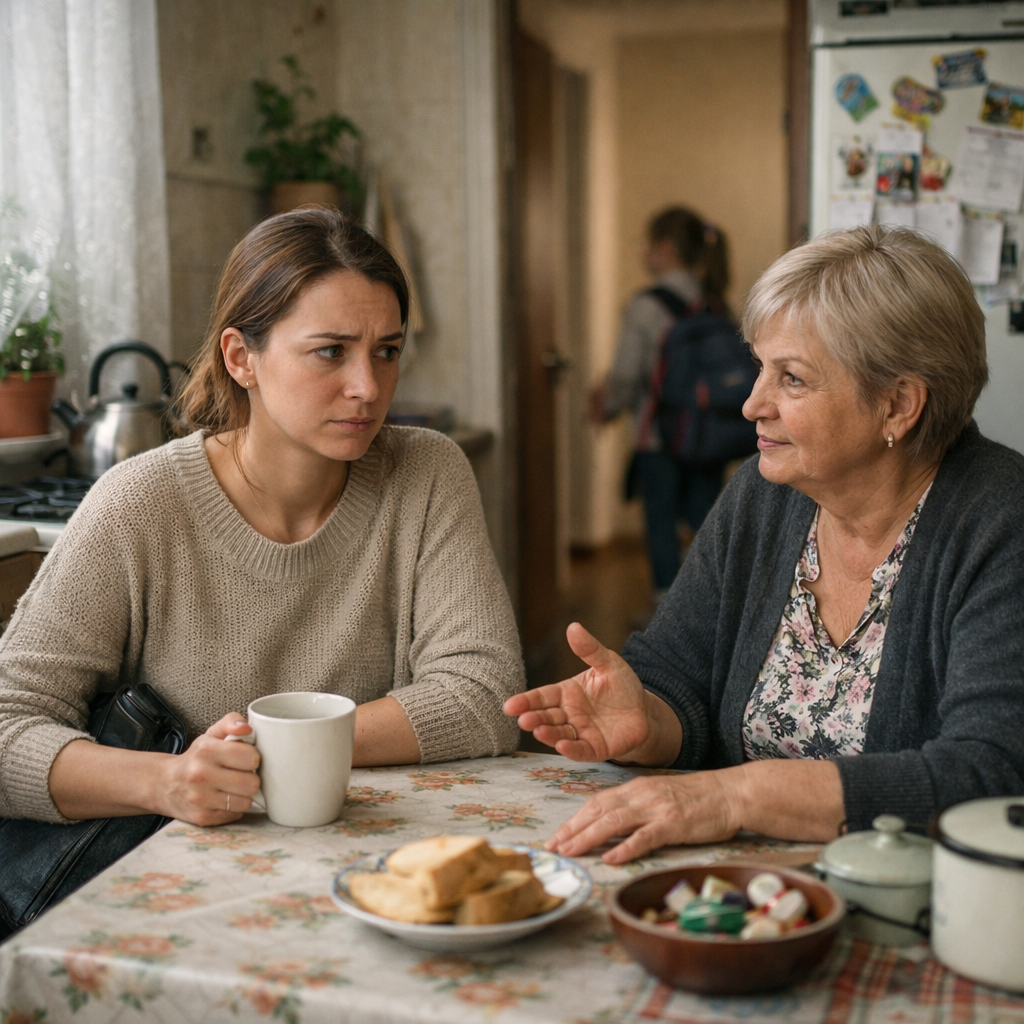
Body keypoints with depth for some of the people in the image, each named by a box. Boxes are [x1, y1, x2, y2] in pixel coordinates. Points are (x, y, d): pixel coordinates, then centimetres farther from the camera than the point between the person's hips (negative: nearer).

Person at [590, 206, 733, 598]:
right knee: (704, 517, 12)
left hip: (657, 436, -5)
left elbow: (626, 378, -13)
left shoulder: (645, 305, -13)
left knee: (661, 520, 6)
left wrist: (607, 407, 11)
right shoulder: (716, 304, 5)